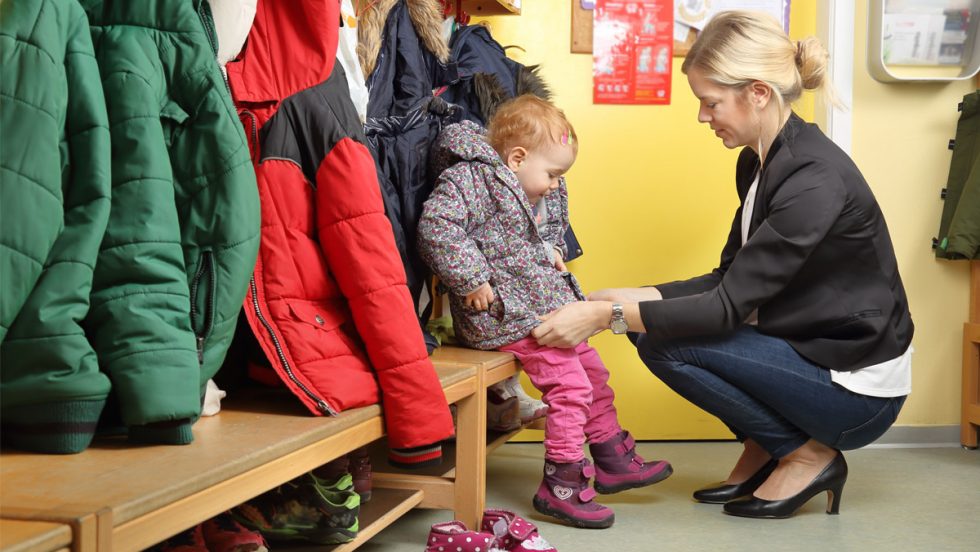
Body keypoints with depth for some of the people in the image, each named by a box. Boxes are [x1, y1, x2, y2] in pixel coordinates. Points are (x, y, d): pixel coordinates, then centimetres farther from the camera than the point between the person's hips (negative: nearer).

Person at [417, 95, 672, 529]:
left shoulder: (539, 197, 14)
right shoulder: (470, 179, -16)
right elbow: (435, 227, -28)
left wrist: (550, 253, 12)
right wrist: (472, 280, -26)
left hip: (548, 308, 10)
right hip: (506, 315, -10)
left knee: (593, 373, 17)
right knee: (570, 386, -12)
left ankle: (613, 460, 34)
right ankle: (561, 486, 0)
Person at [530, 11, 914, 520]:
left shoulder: (815, 180, -25)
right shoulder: (758, 162, 4)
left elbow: (728, 307, -26)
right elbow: (730, 282, 6)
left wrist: (606, 316, -24)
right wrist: (627, 299, -4)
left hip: (858, 391, -9)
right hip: (810, 352, 9)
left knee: (663, 341, -17)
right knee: (654, 322, 3)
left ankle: (807, 456, -2)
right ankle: (764, 451, 12)